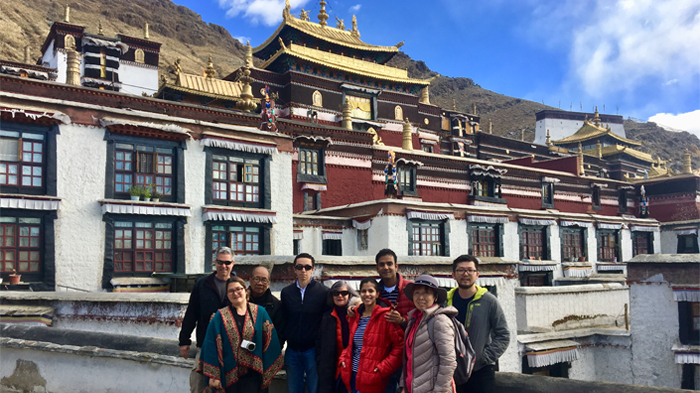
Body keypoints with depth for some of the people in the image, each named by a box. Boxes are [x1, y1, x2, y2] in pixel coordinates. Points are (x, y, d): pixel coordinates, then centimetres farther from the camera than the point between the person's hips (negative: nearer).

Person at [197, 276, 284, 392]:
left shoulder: (259, 312, 4)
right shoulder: (220, 316, 2)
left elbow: (270, 342, 4)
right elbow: (211, 346, -2)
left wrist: (268, 373, 0)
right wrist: (213, 376, -8)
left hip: (252, 374, 0)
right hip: (229, 375, 0)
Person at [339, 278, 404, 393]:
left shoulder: (386, 316, -8)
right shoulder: (355, 316, 11)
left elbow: (400, 345, -11)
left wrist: (383, 368, -14)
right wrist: (343, 358, 7)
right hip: (352, 376, 6)